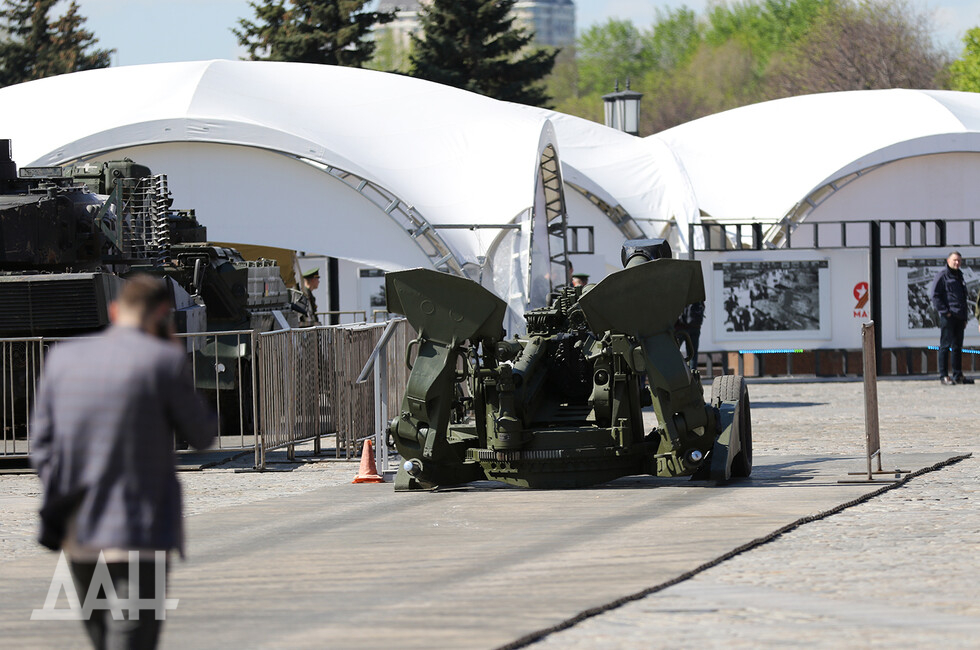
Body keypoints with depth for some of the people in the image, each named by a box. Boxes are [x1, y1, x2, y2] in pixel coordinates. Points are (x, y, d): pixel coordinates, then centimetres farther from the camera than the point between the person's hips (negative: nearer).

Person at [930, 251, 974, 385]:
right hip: (948, 317, -8)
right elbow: (935, 295, -12)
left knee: (958, 346, 10)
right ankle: (944, 376, -6)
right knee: (945, 346, -7)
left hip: (959, 317, 8)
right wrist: (945, 311, -17)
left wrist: (964, 317, 20)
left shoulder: (959, 277, 21)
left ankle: (958, 375, 14)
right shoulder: (942, 276, -4)